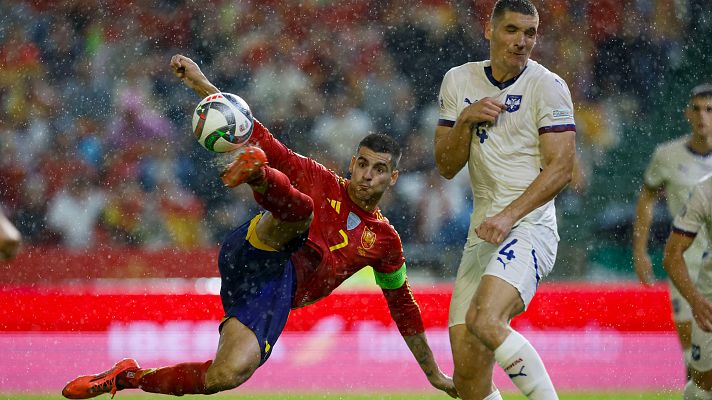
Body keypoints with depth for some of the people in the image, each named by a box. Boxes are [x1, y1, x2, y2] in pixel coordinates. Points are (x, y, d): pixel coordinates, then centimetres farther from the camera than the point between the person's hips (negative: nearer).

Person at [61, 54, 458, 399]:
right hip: (253, 255, -2)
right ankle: (254, 173, -69)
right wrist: (201, 84, 2)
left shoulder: (385, 240, 22)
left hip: (274, 295, 2)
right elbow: (261, 136, 11)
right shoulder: (320, 181, 15)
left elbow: (403, 306, 31)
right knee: (301, 209, -35)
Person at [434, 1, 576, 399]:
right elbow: (447, 167, 12)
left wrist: (509, 216, -21)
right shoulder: (458, 82, 11)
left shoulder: (547, 86, -5)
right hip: (482, 232, 6)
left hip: (529, 227, -6)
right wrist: (465, 121, -6)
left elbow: (560, 168, -11)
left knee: (485, 321, -32)